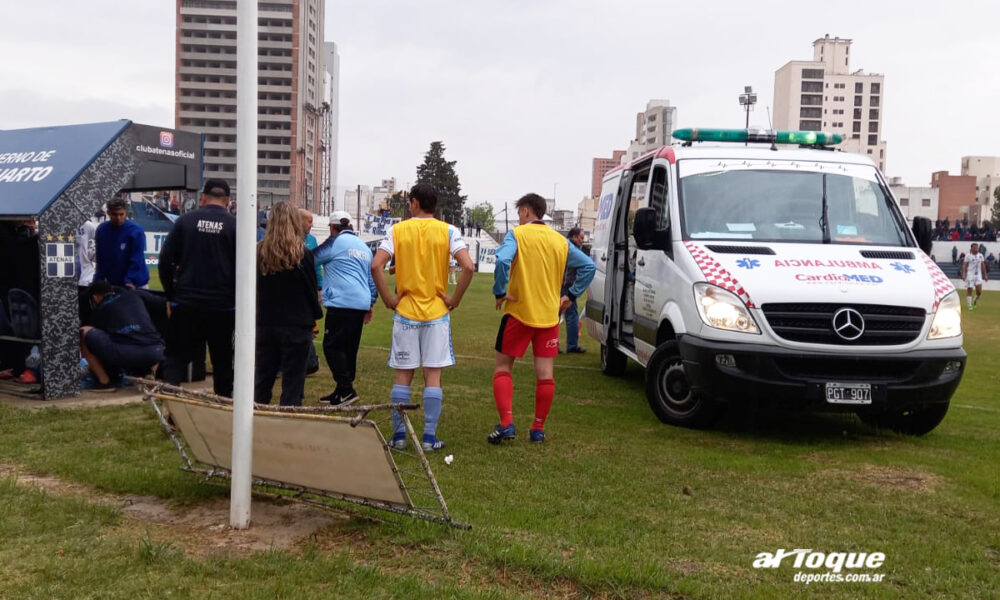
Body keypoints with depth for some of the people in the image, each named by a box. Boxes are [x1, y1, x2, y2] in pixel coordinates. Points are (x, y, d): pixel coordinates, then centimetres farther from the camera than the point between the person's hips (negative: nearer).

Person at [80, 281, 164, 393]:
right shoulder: (134, 296, 28)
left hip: (125, 353, -5)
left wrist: (92, 365, 54)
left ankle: (105, 381, 11)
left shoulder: (99, 309, 20)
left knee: (84, 332, 15)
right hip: (155, 353, 5)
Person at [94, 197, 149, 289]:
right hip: (112, 284, 3)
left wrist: (130, 280, -24)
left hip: (135, 285, -3)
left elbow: (137, 261, -16)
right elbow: (100, 259, 4)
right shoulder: (101, 230, -2)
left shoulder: (136, 231, -14)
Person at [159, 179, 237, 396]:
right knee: (222, 359, 10)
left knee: (176, 356, 8)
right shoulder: (235, 225, -3)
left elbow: (166, 260, 3)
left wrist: (171, 294, 11)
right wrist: (238, 300, 6)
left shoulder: (185, 221, 2)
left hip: (186, 303, 1)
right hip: (223, 304, -1)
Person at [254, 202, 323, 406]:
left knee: (262, 376, 14)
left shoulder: (260, 251, -2)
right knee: (293, 378, 4)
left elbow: (256, 287, 5)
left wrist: (263, 312, 15)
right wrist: (315, 315, 9)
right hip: (296, 324, -3)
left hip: (265, 322, 4)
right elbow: (311, 289, -4)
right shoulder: (303, 255, -11)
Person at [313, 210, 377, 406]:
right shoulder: (364, 247, 23)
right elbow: (372, 279, 26)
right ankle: (344, 390, 18)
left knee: (332, 346, -5)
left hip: (341, 303, -8)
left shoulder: (336, 242, -1)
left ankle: (346, 389, -11)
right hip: (361, 304, 8)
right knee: (349, 347, 13)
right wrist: (370, 305, 31)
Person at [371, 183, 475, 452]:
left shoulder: (397, 230, -1)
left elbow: (376, 266, -12)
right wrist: (454, 300, -4)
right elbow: (468, 267, -14)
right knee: (433, 376, 5)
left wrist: (388, 299, -3)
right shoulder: (447, 231, -1)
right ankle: (429, 437, 6)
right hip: (437, 313, 0)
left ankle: (398, 436, 12)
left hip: (405, 312, 0)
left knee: (403, 376, 9)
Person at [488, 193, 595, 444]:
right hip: (549, 315, 4)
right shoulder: (560, 240, 8)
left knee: (502, 367, 8)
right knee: (545, 373, 8)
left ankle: (506, 424, -2)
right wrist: (571, 295, 9)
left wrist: (500, 292, -15)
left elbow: (503, 260, -25)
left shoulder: (516, 234, -6)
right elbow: (588, 266, 8)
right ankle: (538, 428, 14)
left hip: (519, 312, -4)